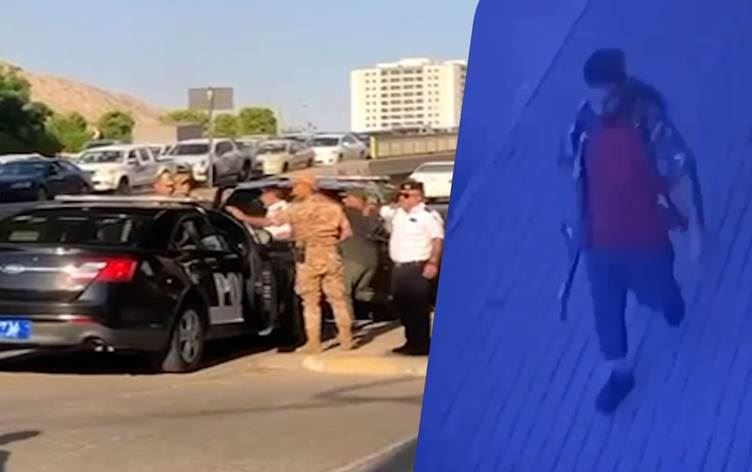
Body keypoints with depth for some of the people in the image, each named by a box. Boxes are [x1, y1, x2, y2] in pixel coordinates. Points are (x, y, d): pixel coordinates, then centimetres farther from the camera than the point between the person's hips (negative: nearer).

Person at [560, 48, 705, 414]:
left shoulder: (651, 124, -27)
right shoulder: (585, 121, -15)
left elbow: (681, 176, -16)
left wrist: (693, 225, -7)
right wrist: (578, 221, 12)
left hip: (647, 237, -3)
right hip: (600, 238, 3)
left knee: (656, 295, 24)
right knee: (605, 308, 15)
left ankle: (669, 300, 62)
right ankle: (620, 373, 40)